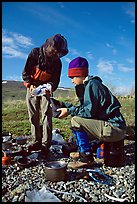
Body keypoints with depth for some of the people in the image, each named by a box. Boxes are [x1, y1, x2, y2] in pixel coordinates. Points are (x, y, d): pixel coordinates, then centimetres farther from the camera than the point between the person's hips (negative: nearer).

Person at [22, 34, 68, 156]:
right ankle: (36, 142, 9)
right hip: (32, 88, 1)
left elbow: (56, 80, -9)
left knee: (46, 116, -12)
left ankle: (46, 144, -8)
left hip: (46, 89, 0)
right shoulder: (35, 53, -12)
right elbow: (25, 72, -11)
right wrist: (30, 85, -27)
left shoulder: (57, 62, -9)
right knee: (34, 117, 0)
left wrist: (50, 87, -31)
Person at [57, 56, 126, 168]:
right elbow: (83, 108, 12)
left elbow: (89, 111, -20)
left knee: (76, 120, -19)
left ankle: (87, 158, -10)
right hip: (108, 125, 10)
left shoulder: (92, 84, -13)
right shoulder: (87, 85, 16)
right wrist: (66, 105, 9)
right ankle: (81, 150, 17)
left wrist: (69, 111, -12)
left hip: (114, 128, -10)